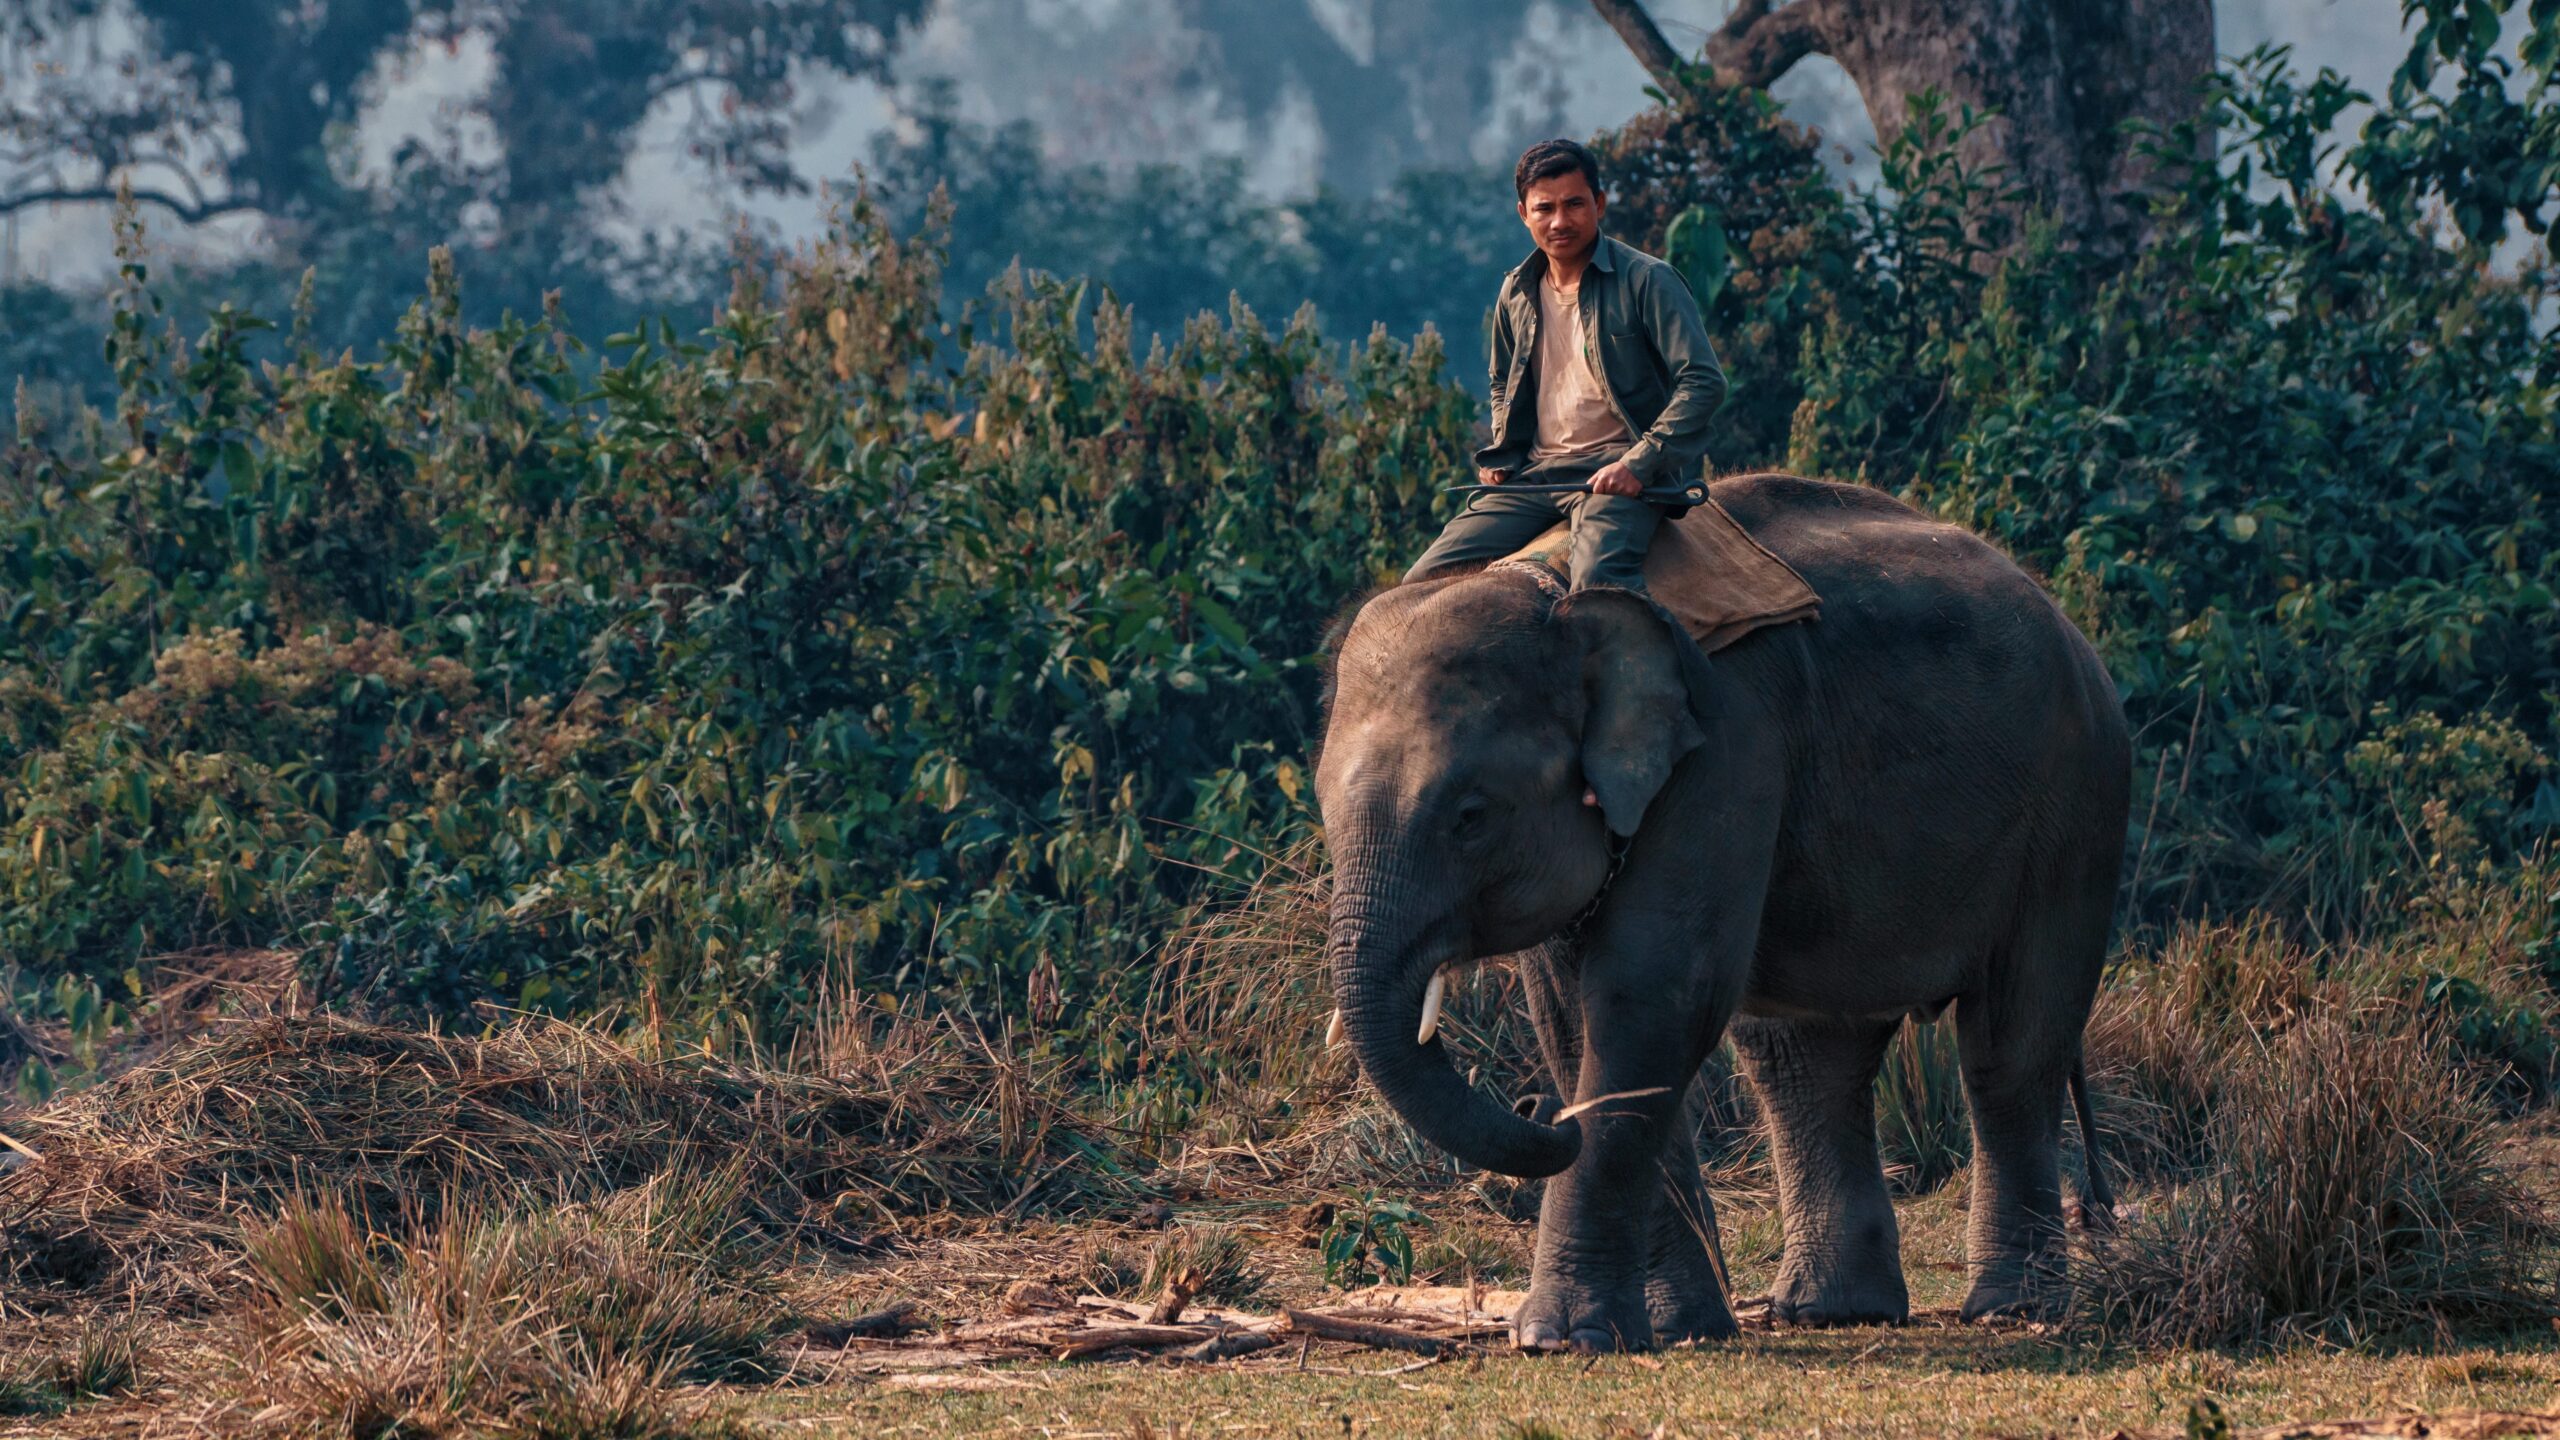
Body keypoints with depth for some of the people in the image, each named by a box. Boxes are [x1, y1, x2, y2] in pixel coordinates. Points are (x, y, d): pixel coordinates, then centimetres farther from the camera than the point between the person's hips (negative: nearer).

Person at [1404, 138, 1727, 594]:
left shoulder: (1646, 281, -4)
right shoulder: (1516, 294, 15)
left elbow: (1704, 381, -10)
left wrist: (1637, 465, -19)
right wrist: (1499, 459, 15)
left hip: (1617, 473, -7)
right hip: (1533, 473, 7)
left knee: (1598, 579, -38)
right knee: (1423, 583, -7)